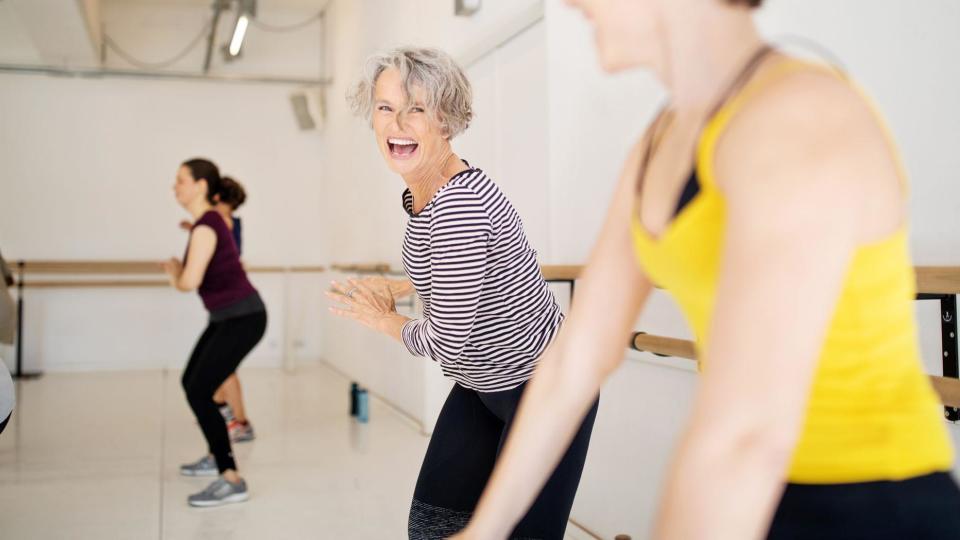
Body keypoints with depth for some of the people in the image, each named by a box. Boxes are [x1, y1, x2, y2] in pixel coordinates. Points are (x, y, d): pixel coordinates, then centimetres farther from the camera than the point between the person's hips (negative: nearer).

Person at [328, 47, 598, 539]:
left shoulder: (458, 204, -30)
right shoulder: (419, 189, -1)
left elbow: (447, 341, -26)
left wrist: (387, 322, -8)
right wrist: (396, 289, 12)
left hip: (547, 387, -9)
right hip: (481, 384, 9)